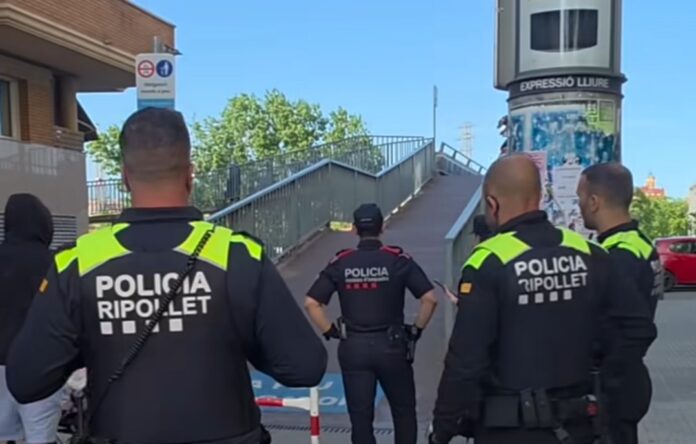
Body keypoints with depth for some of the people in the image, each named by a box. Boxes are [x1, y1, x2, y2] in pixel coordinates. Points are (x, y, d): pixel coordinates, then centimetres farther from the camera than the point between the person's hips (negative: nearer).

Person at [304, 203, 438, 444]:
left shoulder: (341, 262, -1)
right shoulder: (398, 259, -5)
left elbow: (311, 302, -4)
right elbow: (430, 298, -11)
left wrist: (331, 332, 4)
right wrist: (417, 330, 2)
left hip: (353, 347, 1)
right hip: (391, 346, -1)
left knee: (360, 418, 9)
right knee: (404, 412, 18)